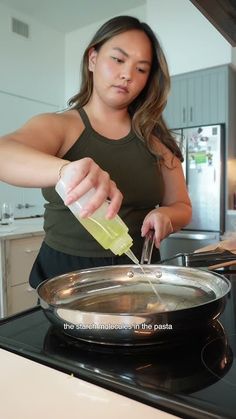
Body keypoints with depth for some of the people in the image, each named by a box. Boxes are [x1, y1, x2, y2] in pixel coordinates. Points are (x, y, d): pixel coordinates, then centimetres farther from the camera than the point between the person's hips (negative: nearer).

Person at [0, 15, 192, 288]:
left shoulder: (155, 138, 5)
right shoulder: (58, 126, -3)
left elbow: (181, 207, 10)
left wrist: (164, 215, -12)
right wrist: (66, 169, -42)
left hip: (139, 274, 3)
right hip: (66, 275, -2)